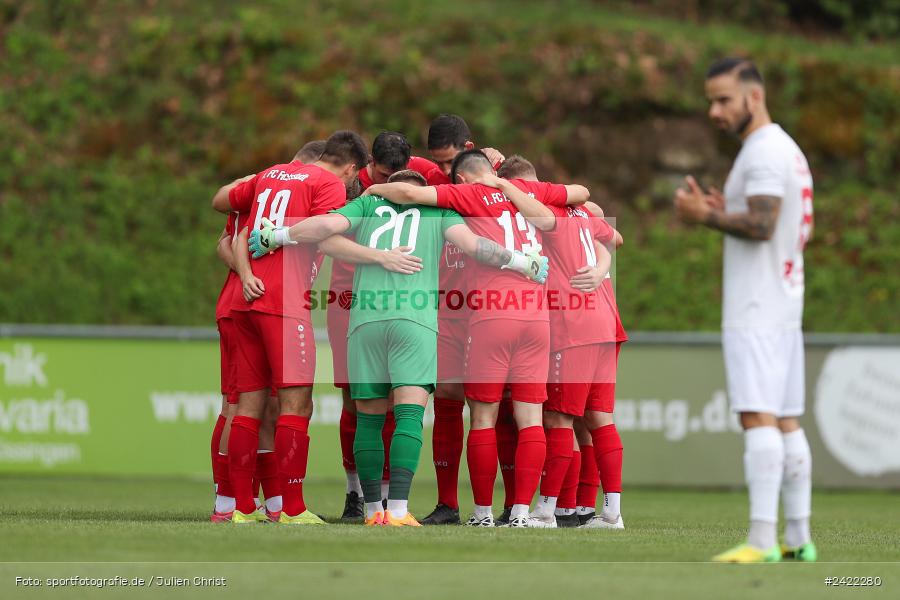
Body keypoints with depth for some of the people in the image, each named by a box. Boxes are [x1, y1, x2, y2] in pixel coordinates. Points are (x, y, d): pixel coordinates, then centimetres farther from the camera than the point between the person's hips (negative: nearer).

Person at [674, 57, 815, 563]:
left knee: (758, 417, -14)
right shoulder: (788, 149, 19)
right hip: (784, 307, 10)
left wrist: (704, 216, -12)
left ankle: (762, 541, -21)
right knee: (786, 422, 10)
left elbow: (761, 224, -23)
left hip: (755, 309, -10)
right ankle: (799, 539, 11)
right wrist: (727, 214, 17)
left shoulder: (765, 151, -12)